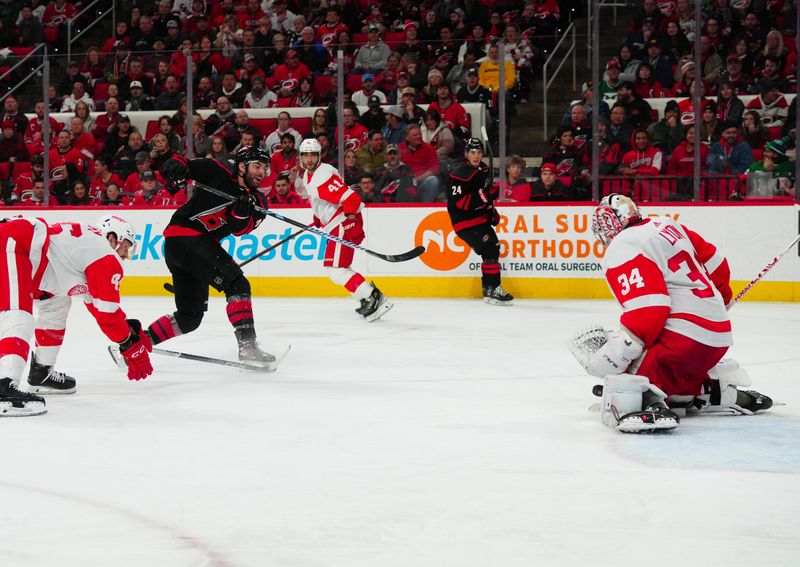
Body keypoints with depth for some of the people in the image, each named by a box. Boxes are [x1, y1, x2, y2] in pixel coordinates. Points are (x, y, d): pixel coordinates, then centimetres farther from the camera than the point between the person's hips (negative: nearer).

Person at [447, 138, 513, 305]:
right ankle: (493, 290, -16)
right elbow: (460, 202, -28)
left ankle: (488, 289, 26)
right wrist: (484, 196, -32)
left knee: (494, 247, 15)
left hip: (481, 217, 10)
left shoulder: (483, 169, 8)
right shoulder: (460, 174, -21)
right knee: (490, 250, -18)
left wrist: (491, 210, 17)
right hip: (465, 221, -10)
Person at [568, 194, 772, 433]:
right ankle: (727, 395, 19)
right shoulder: (666, 225, 16)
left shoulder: (622, 252, -9)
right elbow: (714, 262, 26)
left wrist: (613, 354, -21)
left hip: (683, 338, -9)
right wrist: (719, 298, 44)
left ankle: (649, 405, -41)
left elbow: (647, 311, -21)